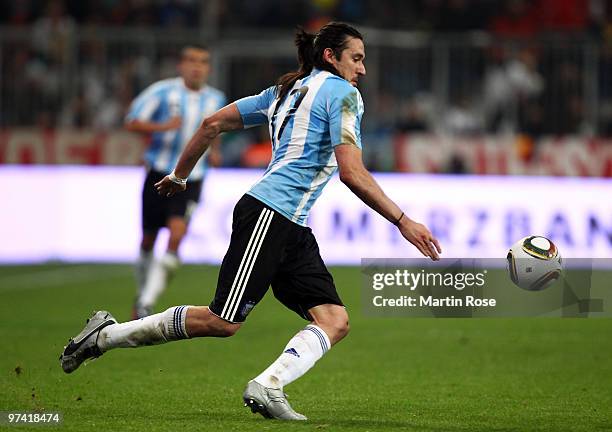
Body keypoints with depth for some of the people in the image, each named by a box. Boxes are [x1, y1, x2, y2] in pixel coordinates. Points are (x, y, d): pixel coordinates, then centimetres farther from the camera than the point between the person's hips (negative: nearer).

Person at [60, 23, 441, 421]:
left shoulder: (286, 91, 23)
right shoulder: (342, 93, -3)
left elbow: (214, 123, 22)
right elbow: (352, 173, -14)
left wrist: (179, 176, 32)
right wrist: (402, 220, -11)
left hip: (293, 228, 10)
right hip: (269, 213, -10)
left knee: (335, 321, -4)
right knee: (224, 321, -11)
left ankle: (266, 388, -19)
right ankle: (105, 334, -1)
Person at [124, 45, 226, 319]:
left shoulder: (216, 99, 7)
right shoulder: (163, 91, -5)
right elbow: (132, 122, -9)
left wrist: (214, 150, 8)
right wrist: (163, 127, -24)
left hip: (191, 180, 1)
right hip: (159, 175, -1)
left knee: (176, 236, -18)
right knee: (148, 241, 8)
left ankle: (146, 304, -17)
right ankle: (142, 294, 33)